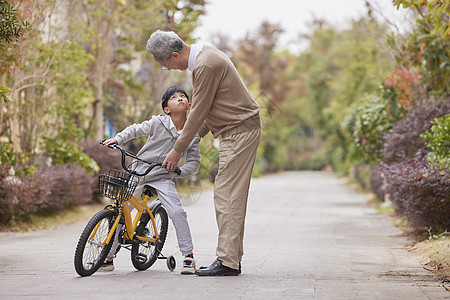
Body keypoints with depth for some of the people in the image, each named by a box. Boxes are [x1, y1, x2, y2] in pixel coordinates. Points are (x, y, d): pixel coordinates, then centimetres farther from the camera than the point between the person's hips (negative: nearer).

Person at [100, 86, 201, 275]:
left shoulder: (192, 135, -5)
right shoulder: (158, 123, -9)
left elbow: (194, 162, 1)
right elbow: (135, 130, 3)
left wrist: (179, 171, -16)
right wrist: (117, 139, -10)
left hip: (163, 177, 0)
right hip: (139, 172, 0)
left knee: (176, 212, -19)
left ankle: (188, 256, -7)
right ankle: (108, 256, 10)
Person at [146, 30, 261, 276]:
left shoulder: (205, 66, -20)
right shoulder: (205, 54, 12)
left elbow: (198, 112, -17)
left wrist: (178, 150, -9)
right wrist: (199, 133, 19)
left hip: (239, 131, -11)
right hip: (239, 130, 11)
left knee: (227, 195, -10)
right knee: (231, 195, 9)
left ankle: (227, 261, -8)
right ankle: (233, 258, 12)